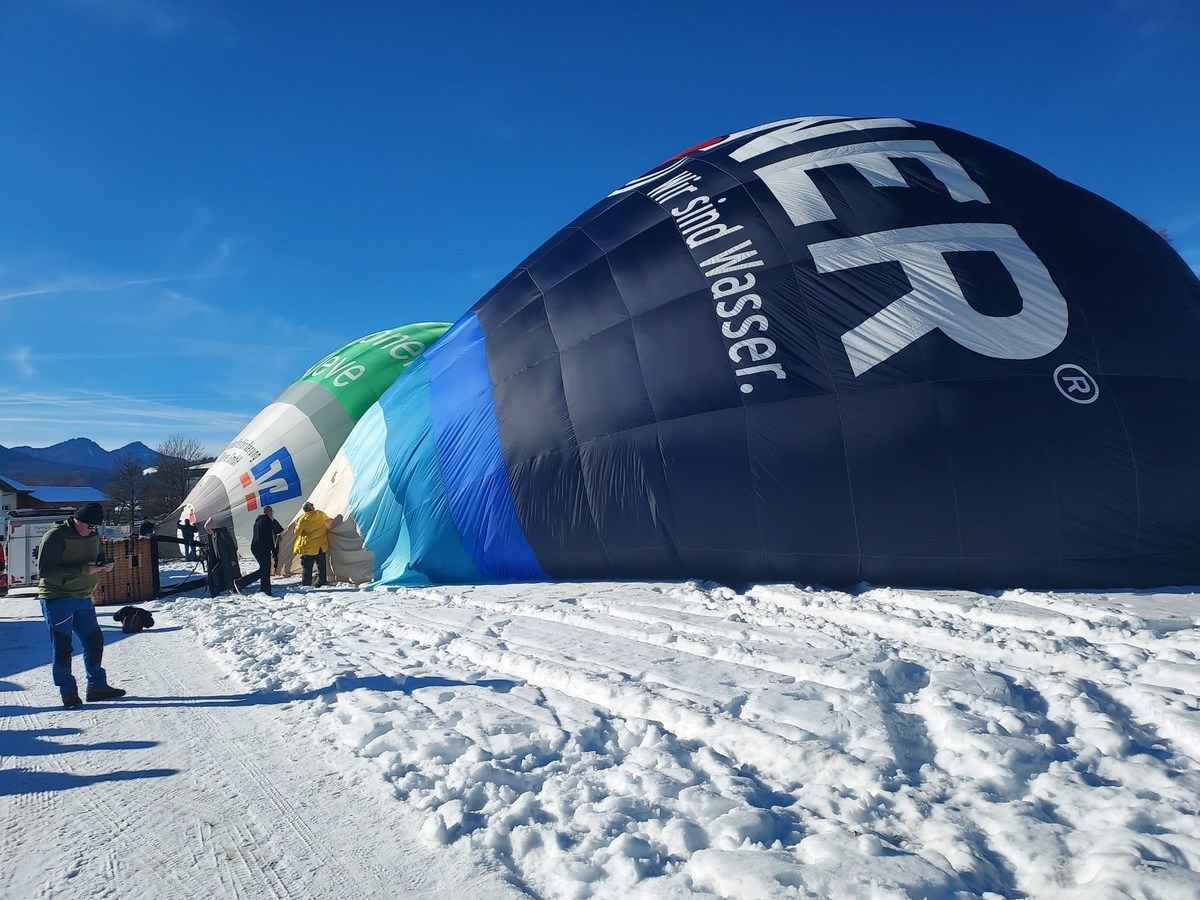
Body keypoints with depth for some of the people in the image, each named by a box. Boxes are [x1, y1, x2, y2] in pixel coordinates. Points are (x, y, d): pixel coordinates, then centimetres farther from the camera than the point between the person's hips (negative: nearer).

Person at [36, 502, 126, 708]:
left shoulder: (93, 535, 6)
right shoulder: (55, 536, -17)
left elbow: (99, 555, 21)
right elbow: (45, 570, -23)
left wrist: (104, 565, -4)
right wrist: (83, 570, -28)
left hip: (83, 598, 7)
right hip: (57, 598, -7)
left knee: (94, 641, 11)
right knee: (62, 647, 0)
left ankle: (97, 686, 22)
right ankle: (68, 692, 11)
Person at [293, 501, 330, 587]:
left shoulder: (303, 518, -13)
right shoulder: (321, 514, -3)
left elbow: (297, 532, -5)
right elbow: (328, 522, 16)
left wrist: (297, 523, 11)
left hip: (309, 547, -3)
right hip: (322, 547, 3)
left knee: (306, 567, 6)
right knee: (322, 567, 13)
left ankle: (306, 585, 6)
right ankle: (321, 584, 16)